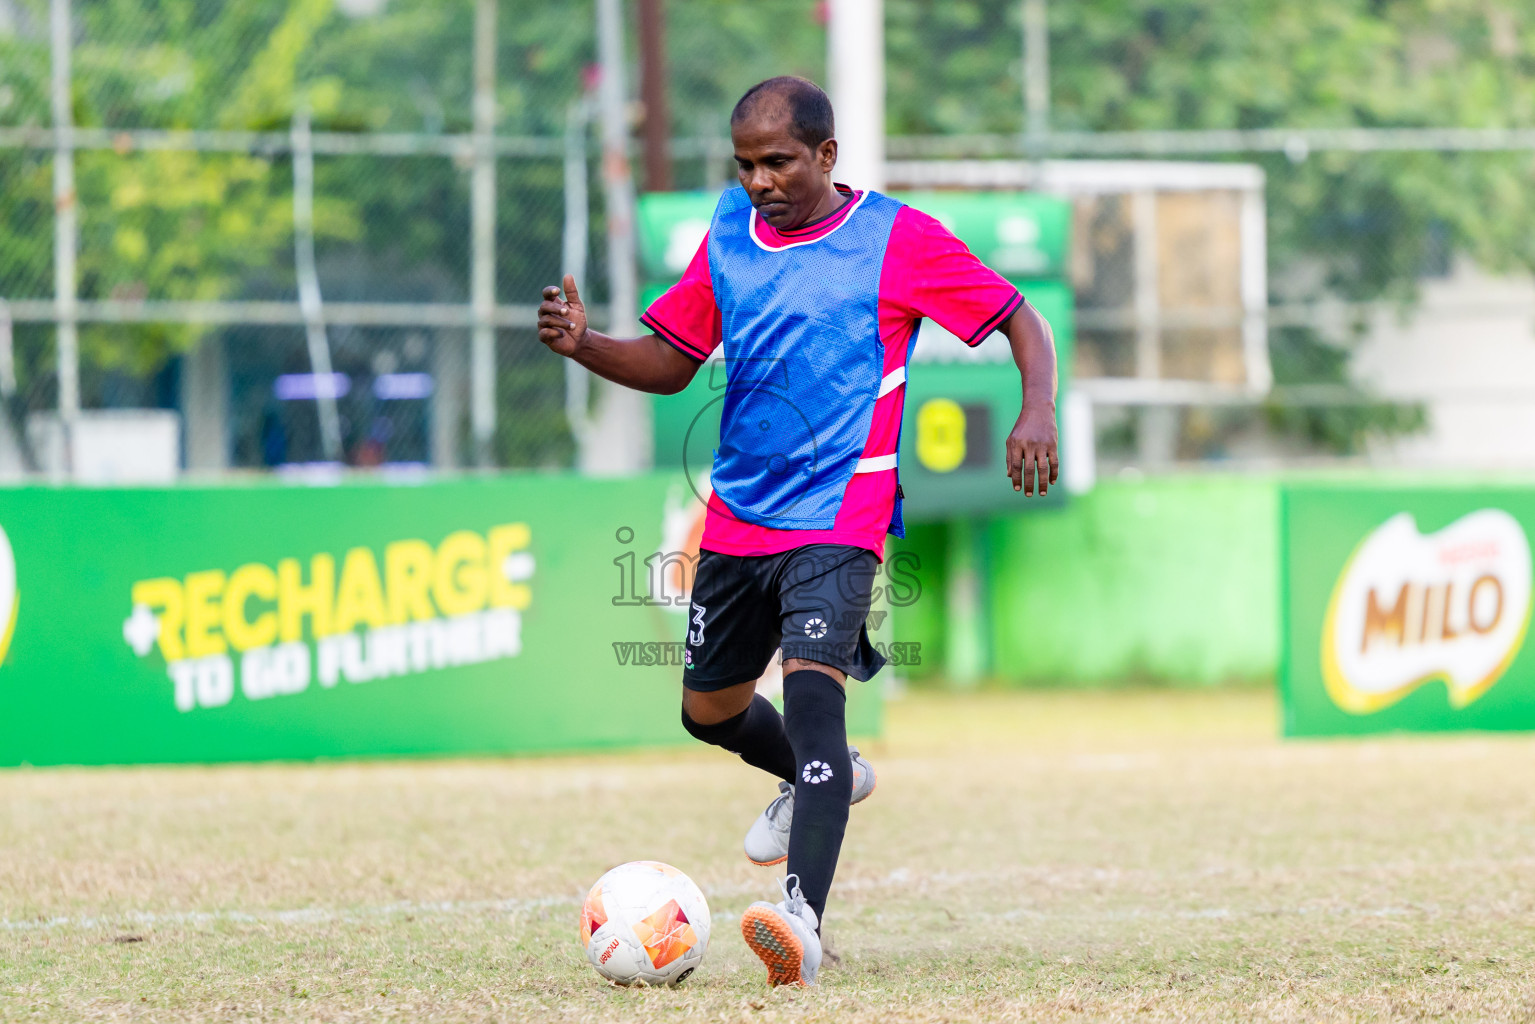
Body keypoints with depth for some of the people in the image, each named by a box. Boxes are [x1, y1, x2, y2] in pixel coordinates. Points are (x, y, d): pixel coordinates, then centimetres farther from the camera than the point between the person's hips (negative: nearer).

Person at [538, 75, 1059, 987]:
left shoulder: (897, 238, -6)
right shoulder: (729, 234, 8)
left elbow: (1019, 320, -3)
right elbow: (669, 362, 13)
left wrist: (1038, 411, -22)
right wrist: (584, 345, -7)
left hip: (838, 514, -6)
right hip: (737, 516, 7)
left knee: (812, 683, -27)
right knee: (710, 711, 17)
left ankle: (804, 921, -38)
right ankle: (823, 778, 50)